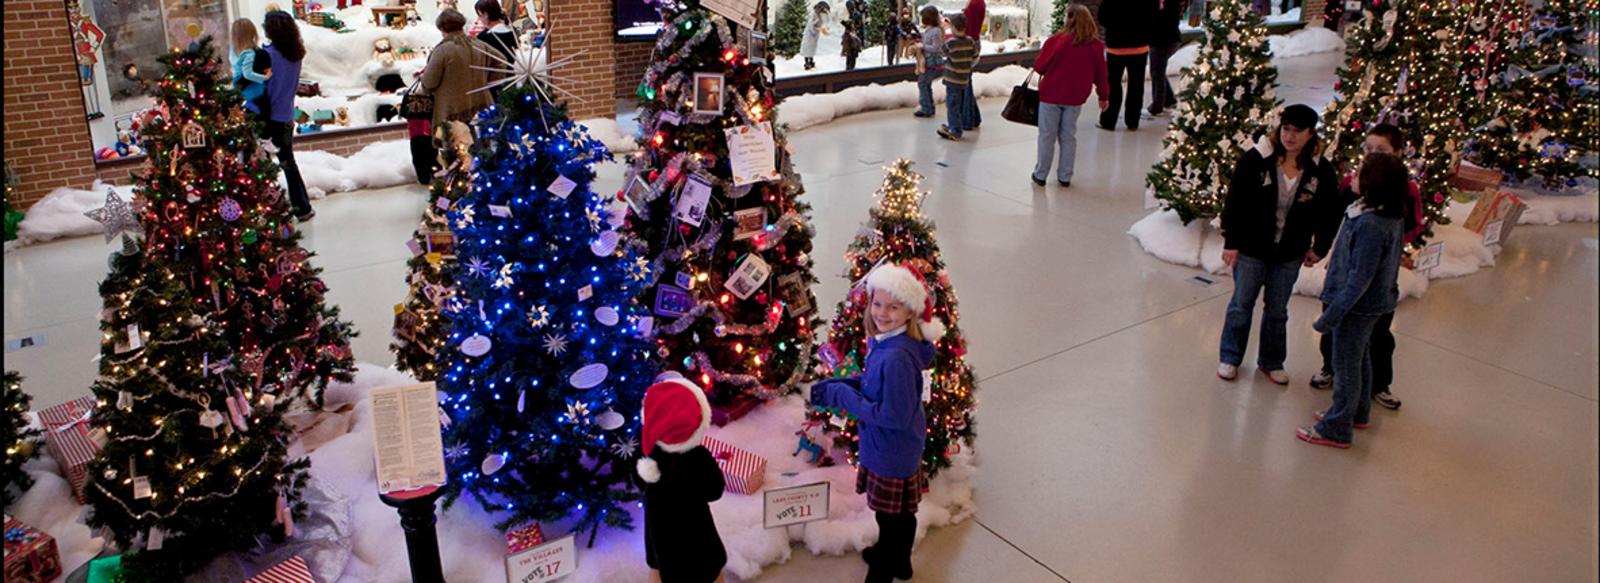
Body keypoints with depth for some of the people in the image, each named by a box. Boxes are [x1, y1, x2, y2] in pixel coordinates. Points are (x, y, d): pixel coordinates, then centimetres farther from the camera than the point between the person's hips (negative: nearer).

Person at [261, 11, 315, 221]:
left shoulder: (267, 54, -17)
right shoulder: (295, 54, 2)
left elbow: (263, 88, -16)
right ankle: (303, 207, 21)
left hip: (271, 117, -6)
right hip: (287, 117, 6)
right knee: (289, 163, 18)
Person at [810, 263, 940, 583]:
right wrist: (841, 384, -5)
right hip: (902, 449, 9)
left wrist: (842, 396, -24)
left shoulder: (897, 358, -34)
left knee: (891, 516, 13)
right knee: (902, 511, 29)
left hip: (891, 454, -9)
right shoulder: (886, 341, -5)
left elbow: (894, 415, -31)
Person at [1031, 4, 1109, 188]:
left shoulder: (1055, 41, -14)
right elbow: (1100, 74, 3)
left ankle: (1040, 174, 14)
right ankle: (1065, 176, 17)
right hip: (1075, 97, 2)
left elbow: (1039, 67, -6)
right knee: (1069, 136, 13)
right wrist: (1103, 95, 16)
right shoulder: (1096, 46, -5)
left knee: (1047, 136, 8)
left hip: (1051, 95, -2)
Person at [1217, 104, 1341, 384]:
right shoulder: (1256, 160, -13)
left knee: (1277, 310, 15)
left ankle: (1272, 362, 32)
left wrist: (1319, 249, 5)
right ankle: (1230, 358, 26)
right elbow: (1234, 202, -10)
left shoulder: (1320, 170, -6)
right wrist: (1231, 242, -10)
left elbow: (1329, 214, 5)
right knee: (1241, 305, 10)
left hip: (1290, 255, 2)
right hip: (1251, 249, -2)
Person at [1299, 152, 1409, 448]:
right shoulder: (1392, 217, -1)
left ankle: (1336, 430, 19)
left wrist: (1331, 315, -23)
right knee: (1360, 358, 25)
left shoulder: (1370, 225, -30)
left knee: (1346, 365, 5)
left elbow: (1359, 278, -28)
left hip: (1359, 305, -9)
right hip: (1374, 302, 9)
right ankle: (1358, 413, 44)